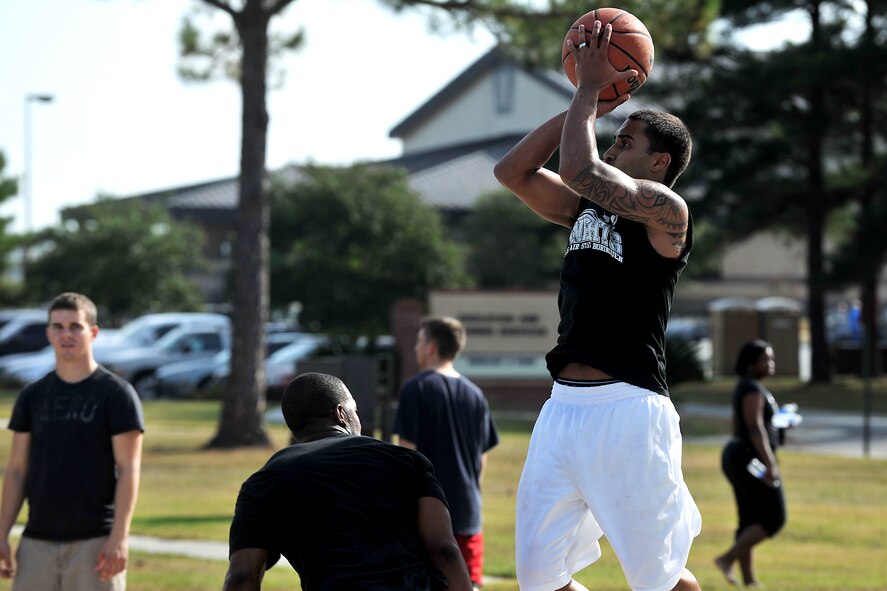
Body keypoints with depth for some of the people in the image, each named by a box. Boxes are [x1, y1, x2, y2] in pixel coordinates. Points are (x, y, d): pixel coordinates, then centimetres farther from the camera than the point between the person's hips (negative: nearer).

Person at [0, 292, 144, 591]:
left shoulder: (116, 394, -2)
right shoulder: (32, 395, 11)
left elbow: (128, 469, -7)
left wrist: (119, 536, -16)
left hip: (95, 541, -4)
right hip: (37, 540, 4)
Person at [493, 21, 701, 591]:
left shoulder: (665, 210, -5)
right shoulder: (587, 207, 18)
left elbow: (581, 169, -18)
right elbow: (513, 171, 16)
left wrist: (588, 91, -5)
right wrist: (585, 105, 12)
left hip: (628, 410, -8)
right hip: (563, 407, 8)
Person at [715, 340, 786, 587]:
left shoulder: (745, 387, 16)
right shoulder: (753, 389, -15)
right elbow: (755, 427, -24)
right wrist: (770, 464, -28)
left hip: (737, 458, 10)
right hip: (752, 459, -10)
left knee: (749, 522, 9)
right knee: (774, 519, -6)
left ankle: (749, 580, 8)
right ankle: (727, 558, -9)